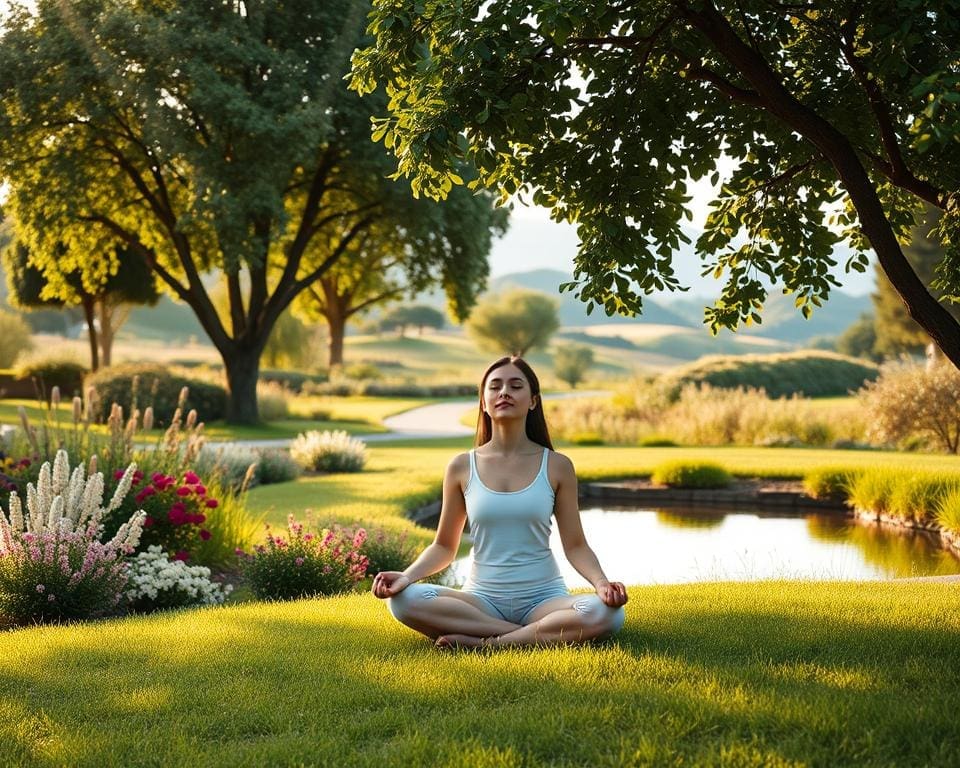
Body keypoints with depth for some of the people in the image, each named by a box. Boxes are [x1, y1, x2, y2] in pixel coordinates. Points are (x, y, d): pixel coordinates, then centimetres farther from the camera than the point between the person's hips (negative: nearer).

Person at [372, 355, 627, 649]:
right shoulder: (462, 468, 4)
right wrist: (407, 576, -10)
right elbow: (444, 546, 9)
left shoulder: (556, 466, 2)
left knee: (607, 613, -33)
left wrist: (601, 582, -17)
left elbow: (575, 545, 3)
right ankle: (542, 635, -22)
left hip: (543, 598, -1)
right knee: (404, 600, -28)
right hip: (482, 598, 1)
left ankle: (484, 643, -21)